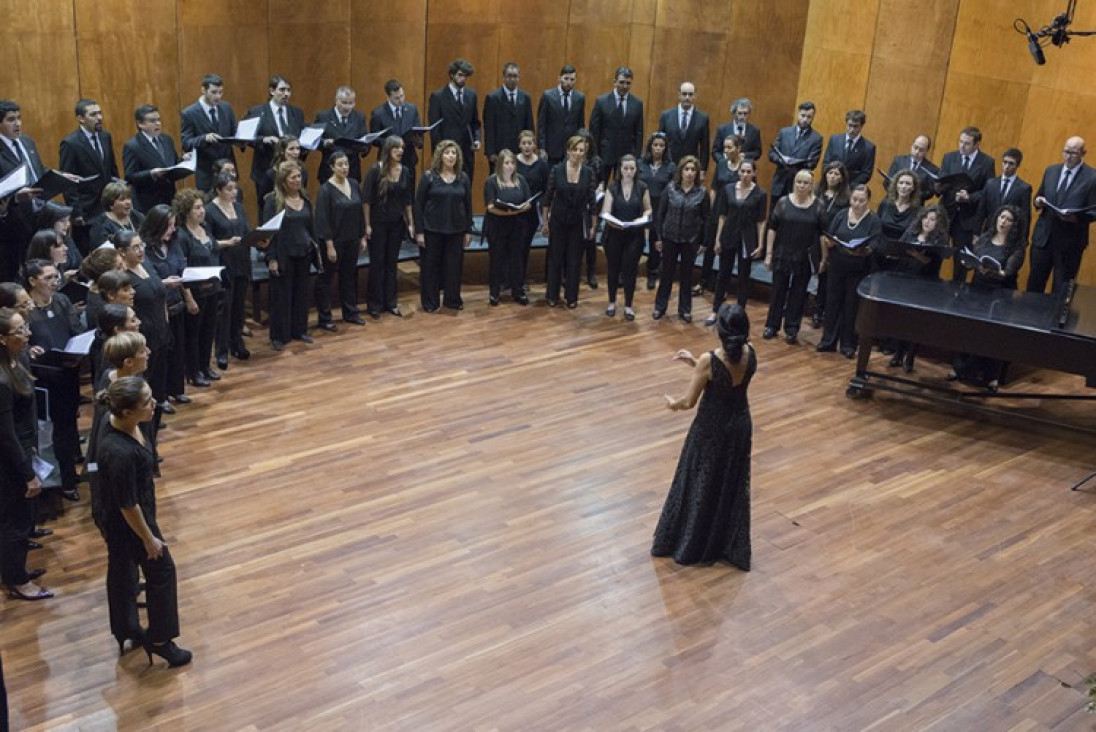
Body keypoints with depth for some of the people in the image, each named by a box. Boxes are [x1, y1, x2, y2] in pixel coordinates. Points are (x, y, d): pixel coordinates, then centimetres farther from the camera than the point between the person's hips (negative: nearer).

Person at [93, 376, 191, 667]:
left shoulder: (119, 424, -11)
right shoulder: (120, 453, -39)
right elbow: (128, 506, -27)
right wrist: (149, 539, -14)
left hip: (112, 519, 8)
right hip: (126, 523, -8)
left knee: (122, 573, 25)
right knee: (161, 572, 11)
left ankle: (127, 630, 46)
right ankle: (159, 640, 29)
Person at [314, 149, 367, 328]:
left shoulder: (354, 184, 4)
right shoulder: (326, 189, -14)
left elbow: (360, 213, 11)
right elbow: (323, 220, -15)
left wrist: (362, 237, 10)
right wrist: (330, 246, -17)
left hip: (352, 240, 6)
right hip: (334, 241, -6)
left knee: (349, 276, 16)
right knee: (325, 279, 5)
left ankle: (350, 313, 29)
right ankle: (324, 318, 13)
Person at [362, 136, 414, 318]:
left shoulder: (405, 171, 2)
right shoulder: (376, 170, -12)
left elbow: (407, 200, 9)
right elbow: (366, 199, -11)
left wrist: (410, 223, 8)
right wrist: (367, 224, -13)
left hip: (397, 223, 4)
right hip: (378, 223, -4)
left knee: (392, 263, 11)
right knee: (377, 263, 4)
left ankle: (391, 302, 20)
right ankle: (375, 305, 13)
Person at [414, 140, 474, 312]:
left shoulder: (463, 178, 4)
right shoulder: (429, 177, -5)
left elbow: (468, 205, 8)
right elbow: (418, 204, -5)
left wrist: (468, 230, 5)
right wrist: (419, 231, -10)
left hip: (456, 230, 3)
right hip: (432, 229, -2)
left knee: (454, 265, 6)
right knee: (431, 266, 4)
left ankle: (452, 300, 22)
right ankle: (430, 302, 16)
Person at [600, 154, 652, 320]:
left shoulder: (642, 187, -1)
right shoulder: (612, 187, -3)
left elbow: (648, 209, 7)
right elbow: (606, 212, -8)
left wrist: (643, 218, -14)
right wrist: (611, 220, -29)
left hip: (634, 235, 0)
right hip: (614, 234, 0)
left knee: (630, 269, 2)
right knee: (613, 268, 9)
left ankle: (628, 305, 14)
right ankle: (612, 302, 25)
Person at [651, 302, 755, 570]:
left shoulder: (709, 360, -27)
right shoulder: (750, 354, -12)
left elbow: (689, 402, -16)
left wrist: (672, 403, 6)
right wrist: (696, 364, 8)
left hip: (711, 428, -5)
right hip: (740, 424, 5)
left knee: (701, 484, 14)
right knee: (733, 485, 20)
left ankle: (689, 545, 31)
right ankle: (729, 546, 32)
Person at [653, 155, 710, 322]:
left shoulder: (702, 192, -5)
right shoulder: (670, 189, -4)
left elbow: (706, 219, -1)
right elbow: (660, 214, 0)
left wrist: (704, 241, -3)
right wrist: (658, 237, -1)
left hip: (691, 240, 0)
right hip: (670, 237, 0)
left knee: (687, 274, 10)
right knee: (667, 272, 9)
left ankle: (685, 309, 21)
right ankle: (660, 307, 21)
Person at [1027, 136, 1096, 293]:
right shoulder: (1050, 171, 8)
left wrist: (1077, 217, -26)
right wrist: (1038, 201, -5)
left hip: (1070, 241, -4)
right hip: (1044, 236, 4)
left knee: (1061, 288, 5)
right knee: (1035, 282, 11)